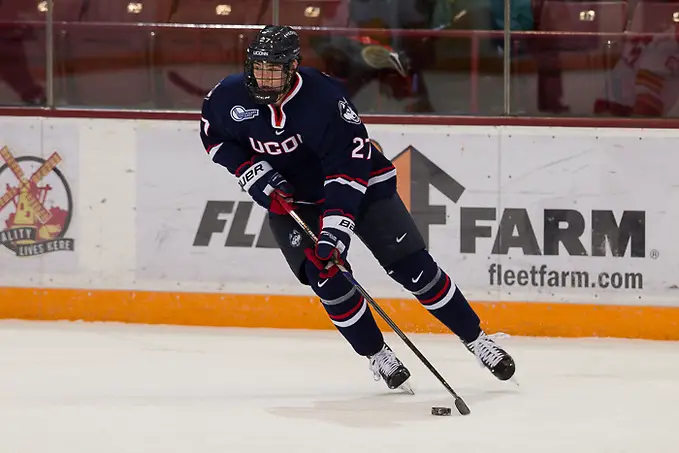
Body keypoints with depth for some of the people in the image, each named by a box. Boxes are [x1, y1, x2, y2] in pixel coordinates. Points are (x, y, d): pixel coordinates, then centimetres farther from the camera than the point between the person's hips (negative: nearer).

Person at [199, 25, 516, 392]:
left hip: (359, 184, -3)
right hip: (290, 199, 3)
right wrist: (256, 175, -13)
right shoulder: (230, 97, -19)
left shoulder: (322, 96, -31)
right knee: (326, 276, -15)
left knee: (412, 266, -6)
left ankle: (476, 339, 6)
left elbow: (348, 167, -33)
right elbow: (214, 134, 1)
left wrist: (335, 228, -40)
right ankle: (377, 355, 4)